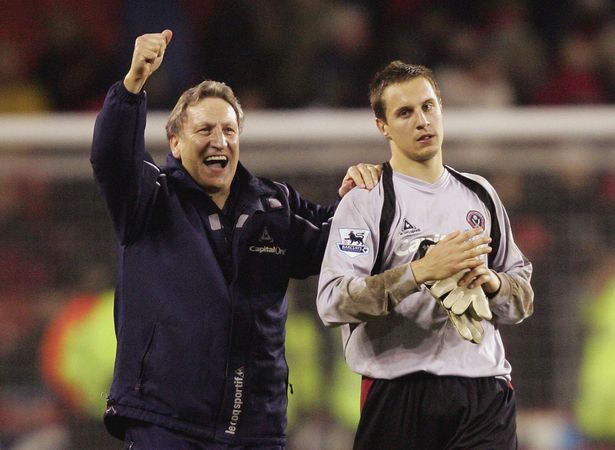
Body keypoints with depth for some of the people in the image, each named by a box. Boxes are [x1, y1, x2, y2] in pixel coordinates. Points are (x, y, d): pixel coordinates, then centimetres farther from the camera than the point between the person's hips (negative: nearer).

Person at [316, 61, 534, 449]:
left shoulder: (479, 195, 15)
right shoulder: (366, 201, -2)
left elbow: (524, 296, 20)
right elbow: (332, 302, -15)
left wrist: (492, 283, -2)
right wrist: (422, 271, -22)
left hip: (486, 396, 4)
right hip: (401, 398, -4)